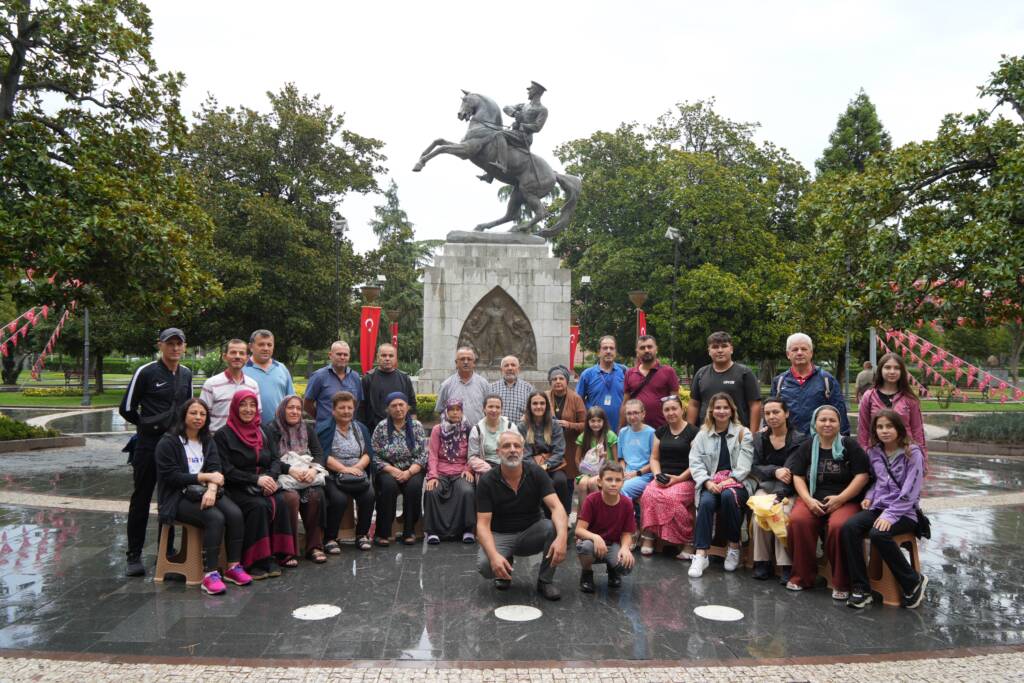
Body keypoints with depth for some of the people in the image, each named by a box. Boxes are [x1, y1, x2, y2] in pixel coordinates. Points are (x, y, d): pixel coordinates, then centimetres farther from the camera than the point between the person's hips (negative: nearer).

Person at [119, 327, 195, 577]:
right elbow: (127, 409, -3)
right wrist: (149, 425, 5)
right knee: (141, 500, 3)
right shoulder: (146, 372, -7)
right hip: (149, 444, -4)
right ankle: (134, 556, 11)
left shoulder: (186, 374, 9)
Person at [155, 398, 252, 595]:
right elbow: (171, 476, -11)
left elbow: (215, 469, 2)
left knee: (235, 514, -22)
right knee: (215, 518, -31)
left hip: (205, 493, 5)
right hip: (179, 497, -5)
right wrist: (205, 477, -13)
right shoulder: (168, 442, -2)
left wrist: (211, 489, -19)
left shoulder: (207, 441, 16)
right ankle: (209, 574, -26)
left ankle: (233, 566, -12)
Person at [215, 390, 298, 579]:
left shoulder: (261, 433, 18)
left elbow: (275, 460, 14)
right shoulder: (223, 435, -1)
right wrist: (256, 479, -18)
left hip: (264, 486, 5)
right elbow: (226, 471, -9)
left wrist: (270, 477, -8)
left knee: (281, 502, -25)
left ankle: (281, 553, -19)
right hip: (237, 489, -5)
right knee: (259, 506, -33)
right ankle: (254, 562, -24)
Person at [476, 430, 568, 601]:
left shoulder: (536, 473, -12)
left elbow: (556, 507, -22)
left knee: (555, 527, -29)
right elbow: (483, 524, -18)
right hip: (500, 535, -1)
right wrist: (494, 555, -38)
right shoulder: (486, 481, -15)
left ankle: (545, 580, -7)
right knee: (485, 565, -32)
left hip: (530, 532, 1)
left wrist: (562, 536, -43)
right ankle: (505, 567, 7)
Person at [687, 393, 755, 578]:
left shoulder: (743, 433, 7)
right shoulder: (703, 434, 13)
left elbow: (744, 464, -3)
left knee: (729, 495, -35)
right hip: (711, 483, 1)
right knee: (706, 502, -31)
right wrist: (708, 482, -13)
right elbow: (695, 462, 4)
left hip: (737, 482, -1)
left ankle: (734, 545, -15)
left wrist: (729, 481, -17)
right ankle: (700, 554, -31)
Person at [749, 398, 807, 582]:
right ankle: (762, 561, -17)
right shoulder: (759, 439, 13)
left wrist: (780, 493, -21)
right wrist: (775, 471, -16)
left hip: (789, 490, -2)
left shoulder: (799, 440, 0)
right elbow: (754, 467, 5)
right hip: (766, 486, 2)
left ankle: (786, 565, -25)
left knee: (784, 512, -33)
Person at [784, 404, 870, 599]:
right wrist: (809, 500, -8)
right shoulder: (807, 446, 11)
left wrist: (840, 498, -12)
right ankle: (802, 577, -12)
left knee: (838, 526, -35)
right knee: (797, 521, -29)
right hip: (813, 499, 3)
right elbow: (798, 476, 9)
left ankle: (842, 583, -15)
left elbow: (862, 475, -4)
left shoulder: (850, 445, 2)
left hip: (845, 500, -2)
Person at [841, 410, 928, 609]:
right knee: (849, 527, -24)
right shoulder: (874, 453, 10)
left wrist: (890, 515, -20)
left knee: (878, 534, -33)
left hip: (905, 512, -5)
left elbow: (910, 492, -13)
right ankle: (860, 587, -18)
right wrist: (869, 497, 3)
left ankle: (913, 582, -9)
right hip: (878, 507, 5)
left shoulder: (912, 453, -7)